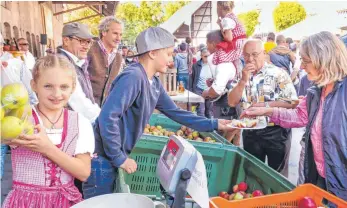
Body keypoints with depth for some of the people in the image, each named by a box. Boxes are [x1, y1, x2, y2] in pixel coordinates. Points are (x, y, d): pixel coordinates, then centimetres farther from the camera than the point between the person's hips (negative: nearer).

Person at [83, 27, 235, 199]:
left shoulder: (154, 83, 4)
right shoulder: (133, 77, -23)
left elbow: (175, 112, 11)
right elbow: (107, 118, -30)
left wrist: (213, 124, 10)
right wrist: (119, 159, -21)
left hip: (116, 156, 8)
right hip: (104, 159, -8)